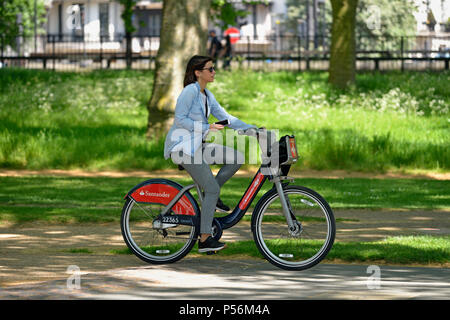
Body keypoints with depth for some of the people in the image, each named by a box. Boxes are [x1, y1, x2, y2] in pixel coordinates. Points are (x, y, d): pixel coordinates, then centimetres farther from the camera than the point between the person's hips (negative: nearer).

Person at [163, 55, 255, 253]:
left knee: (237, 158, -2)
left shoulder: (207, 96, 14)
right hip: (183, 147, -9)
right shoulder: (190, 91, -13)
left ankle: (211, 196, 8)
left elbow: (225, 117, 16)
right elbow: (180, 118, -18)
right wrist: (207, 127, -21)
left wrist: (252, 128, 7)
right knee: (212, 189, -13)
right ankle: (205, 240, -9)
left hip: (197, 146, 9)